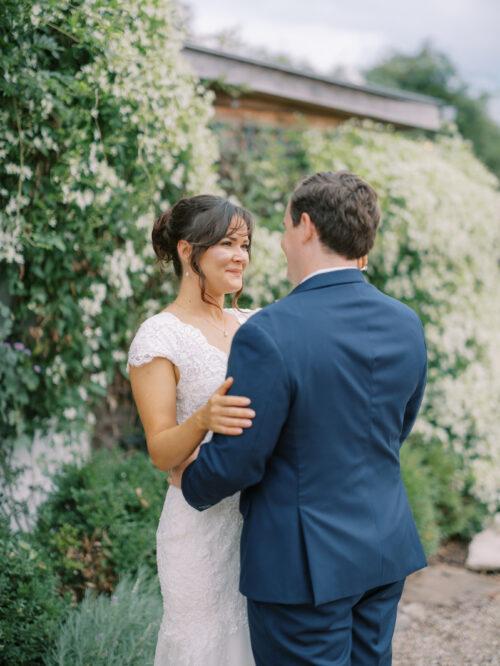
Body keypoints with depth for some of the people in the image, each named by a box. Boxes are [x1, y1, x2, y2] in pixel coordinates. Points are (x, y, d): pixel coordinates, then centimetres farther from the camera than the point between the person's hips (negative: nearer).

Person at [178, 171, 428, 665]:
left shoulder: (268, 334, -22)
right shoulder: (406, 325, -1)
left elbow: (237, 461, -17)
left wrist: (189, 481, 4)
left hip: (304, 563, -6)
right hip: (386, 549, 7)